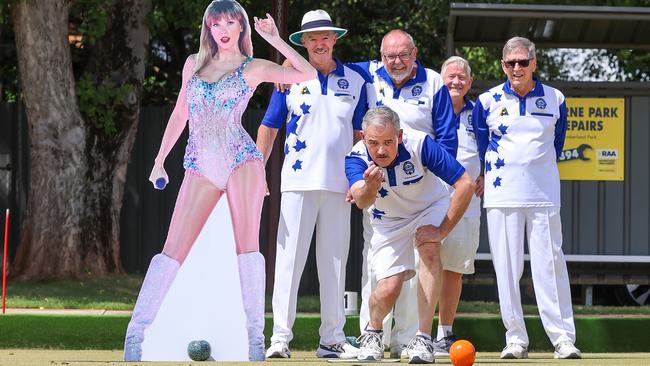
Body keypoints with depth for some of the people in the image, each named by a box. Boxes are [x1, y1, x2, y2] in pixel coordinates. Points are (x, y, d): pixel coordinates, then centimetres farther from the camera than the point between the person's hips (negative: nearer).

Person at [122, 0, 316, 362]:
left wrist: (274, 38, -6)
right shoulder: (194, 64, 14)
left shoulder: (253, 68, 4)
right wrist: (160, 160, 21)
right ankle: (136, 333, -6)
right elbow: (180, 114, 22)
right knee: (174, 249, -4)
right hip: (200, 166, 2)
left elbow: (309, 73, -7)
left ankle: (256, 336, -8)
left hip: (241, 159, -2)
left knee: (247, 243, -10)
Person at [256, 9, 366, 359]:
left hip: (339, 184, 2)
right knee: (289, 258, -7)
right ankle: (280, 337, -6)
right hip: (299, 181, -2)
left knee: (335, 262, 5)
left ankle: (332, 338, 10)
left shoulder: (355, 81, 10)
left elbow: (360, 133, 13)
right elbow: (269, 127, 6)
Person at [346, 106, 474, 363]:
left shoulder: (420, 145, -32)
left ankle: (423, 338, -25)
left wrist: (442, 230, -29)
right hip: (388, 221, 1)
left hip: (430, 208, -1)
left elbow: (466, 184, -29)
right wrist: (369, 188, -69)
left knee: (429, 248, -31)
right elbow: (361, 201, -45)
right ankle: (373, 331, 21)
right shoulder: (357, 158, -28)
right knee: (388, 290, -14)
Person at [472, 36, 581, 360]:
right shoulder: (487, 102, 3)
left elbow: (555, 145, 14)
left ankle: (563, 338, -6)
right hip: (501, 196, 0)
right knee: (507, 267, -2)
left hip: (543, 195, 0)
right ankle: (515, 339, 4)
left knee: (550, 265, -5)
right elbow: (482, 149, 13)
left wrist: (535, 175, 12)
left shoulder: (555, 100, 5)